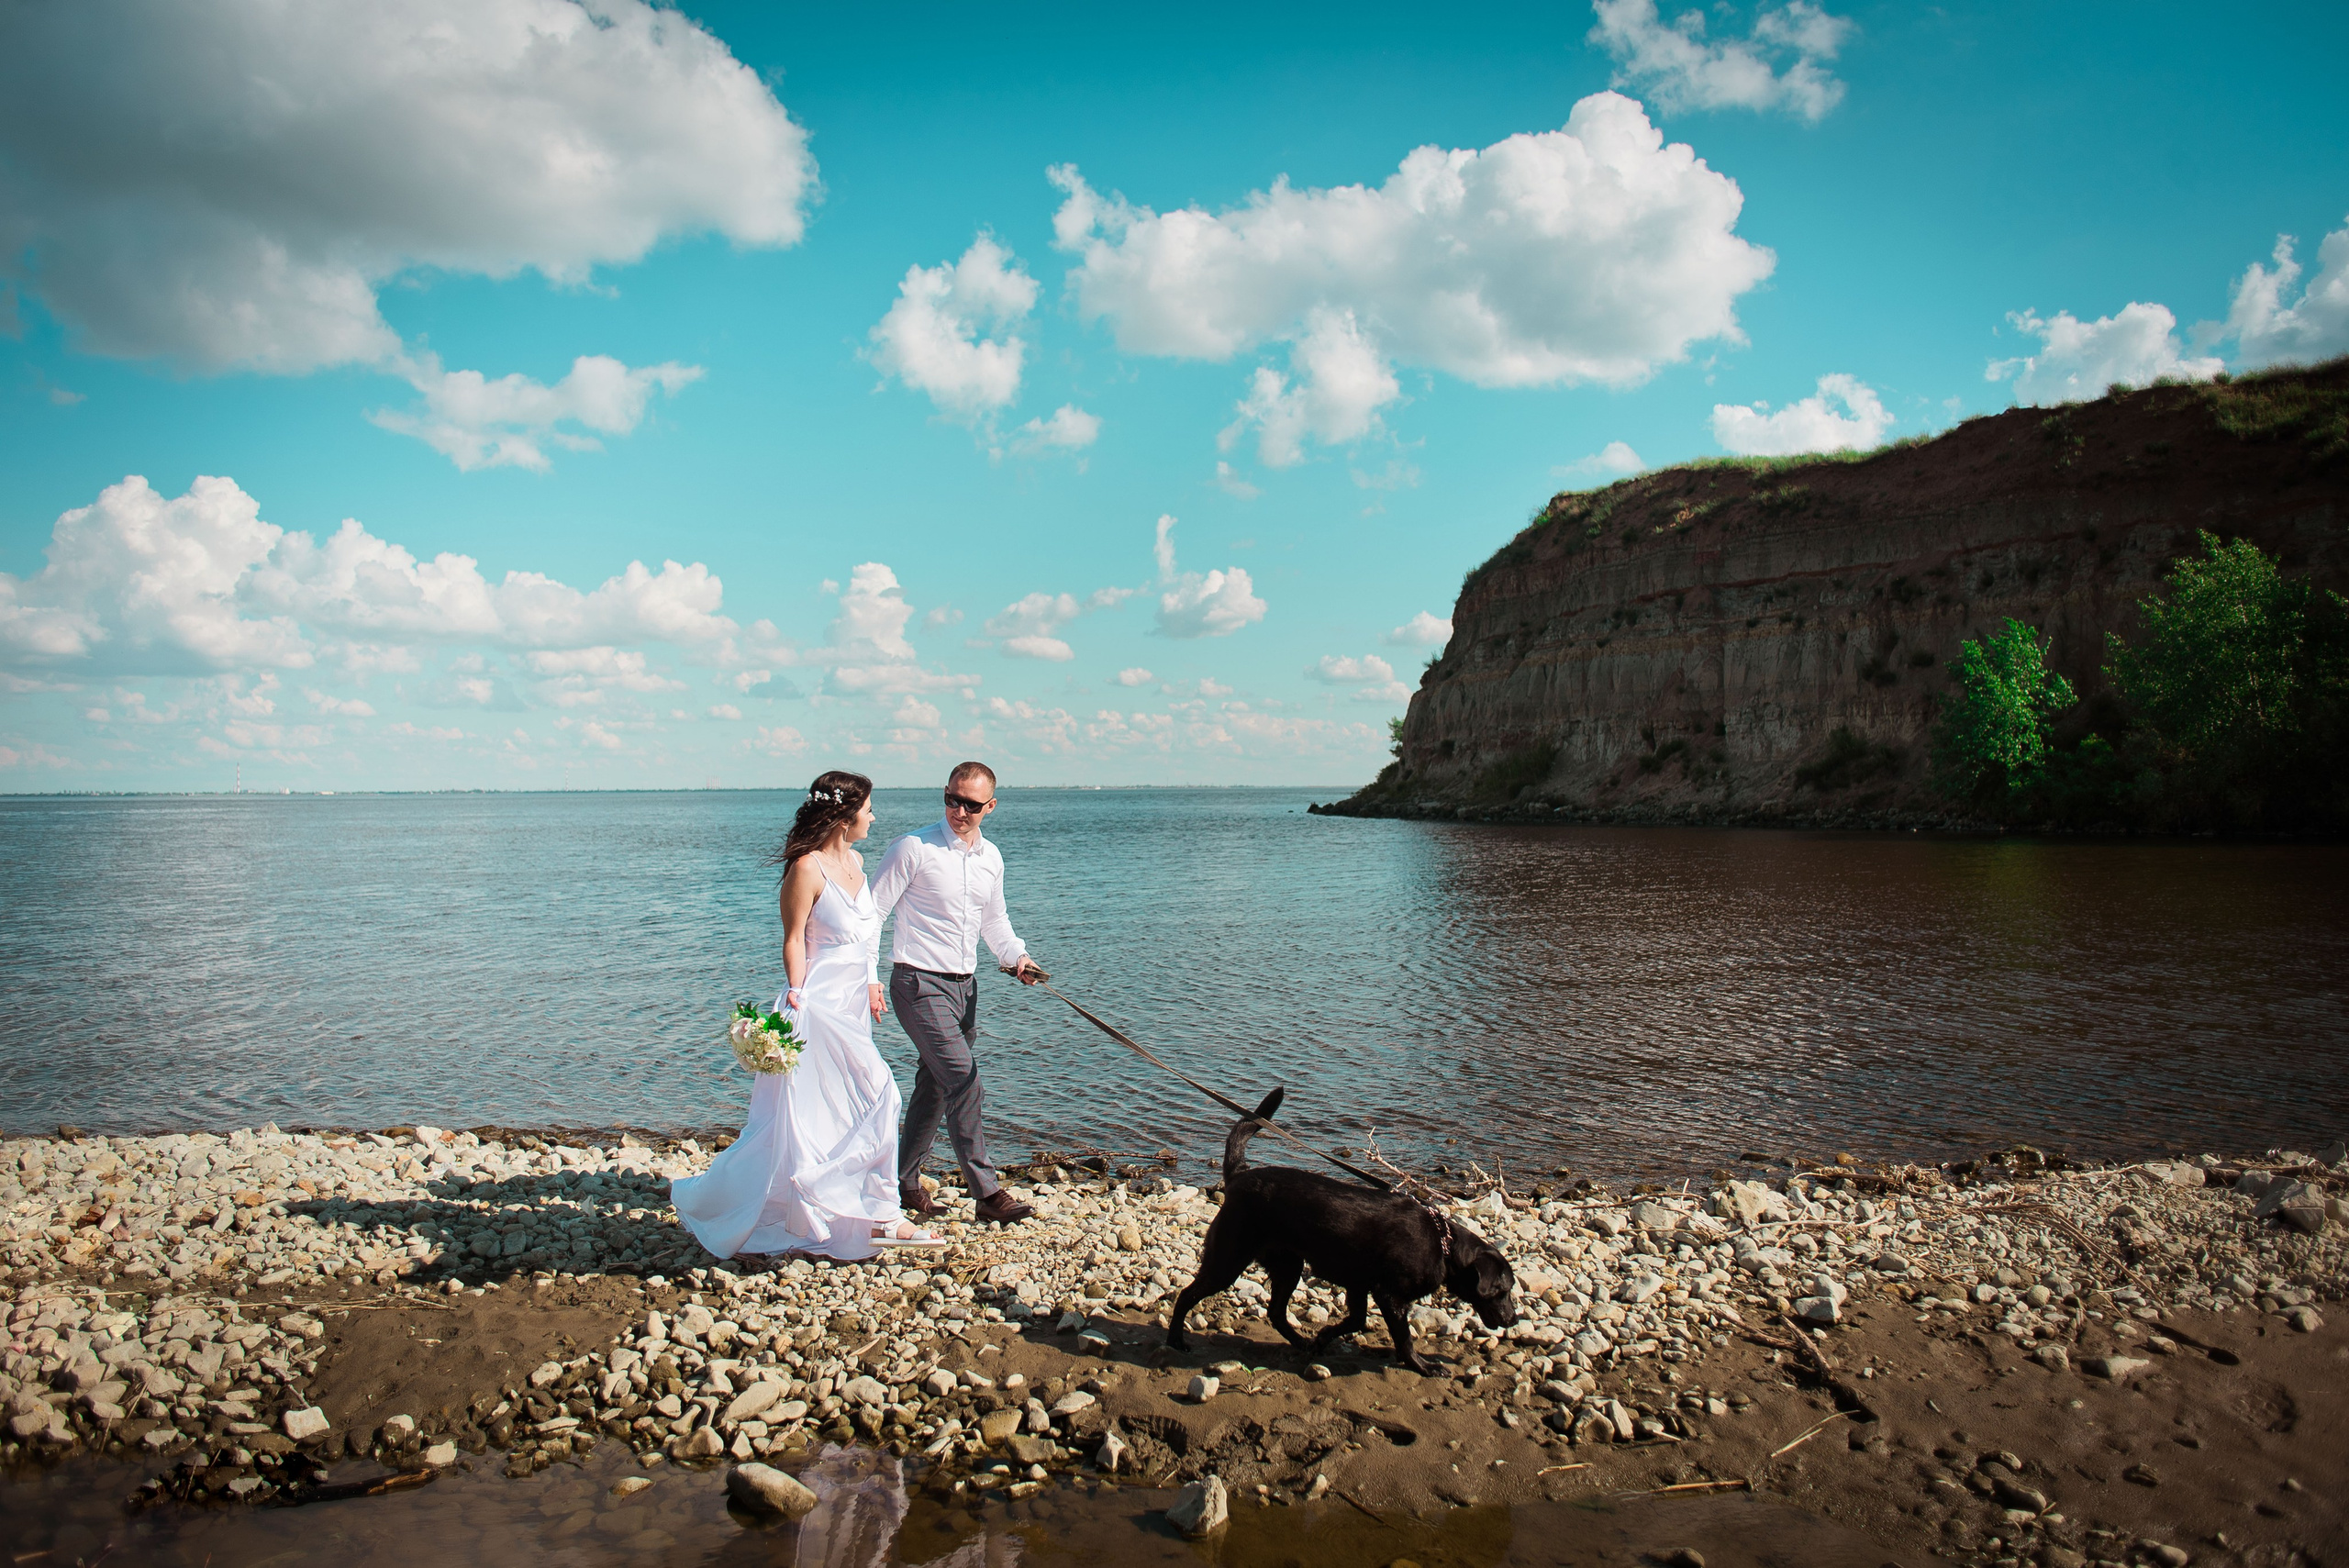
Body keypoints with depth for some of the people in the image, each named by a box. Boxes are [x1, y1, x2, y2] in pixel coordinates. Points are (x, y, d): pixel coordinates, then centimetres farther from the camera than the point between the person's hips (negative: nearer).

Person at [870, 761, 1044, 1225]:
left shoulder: (991, 857, 10)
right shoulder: (913, 848, -10)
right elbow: (872, 912, -8)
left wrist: (1016, 956, 9)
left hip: (964, 985, 7)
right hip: (920, 983, -7)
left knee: (935, 1087, 13)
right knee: (963, 1079, -15)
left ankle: (904, 1183, 28)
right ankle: (986, 1192, -9)